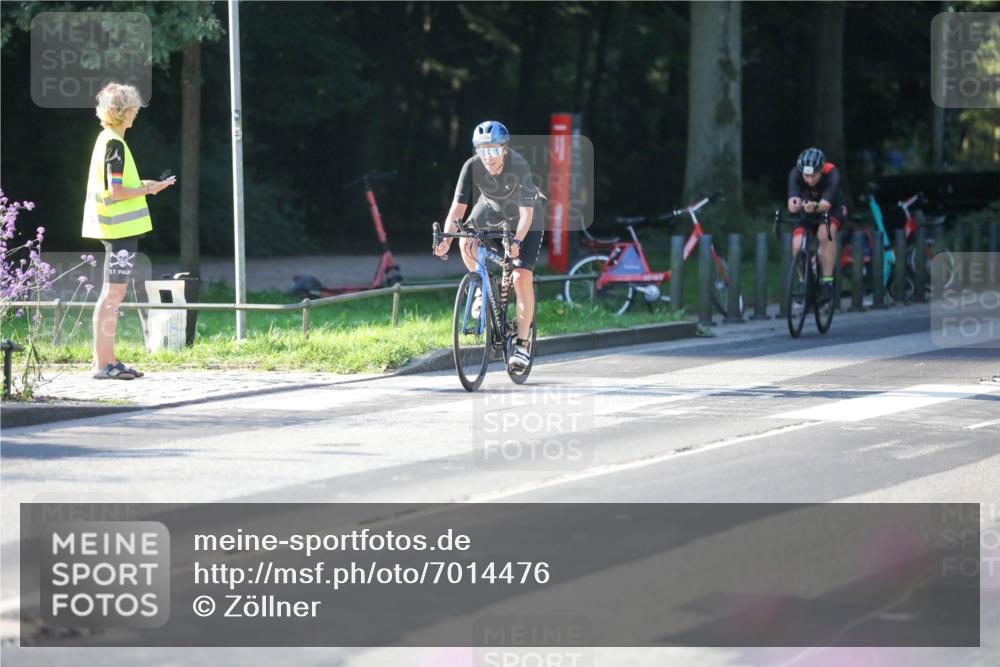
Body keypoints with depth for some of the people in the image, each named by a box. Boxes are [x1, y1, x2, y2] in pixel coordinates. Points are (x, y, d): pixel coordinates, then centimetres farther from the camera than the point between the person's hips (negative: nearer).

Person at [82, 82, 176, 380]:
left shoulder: (106, 140, 15)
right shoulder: (115, 145, -15)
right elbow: (115, 191, -20)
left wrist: (141, 186, 14)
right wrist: (148, 189, -10)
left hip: (117, 229, 10)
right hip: (121, 229, -10)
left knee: (113, 293, 12)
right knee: (113, 293, -9)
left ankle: (108, 361, 15)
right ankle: (102, 363, -9)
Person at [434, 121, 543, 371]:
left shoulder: (519, 166, -34)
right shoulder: (472, 167, -27)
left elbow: (526, 212, -39)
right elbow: (457, 208, -29)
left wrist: (516, 242, -56)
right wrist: (446, 239, -45)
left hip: (524, 219, -3)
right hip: (490, 209, 3)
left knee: (522, 276, -17)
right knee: (467, 244, -27)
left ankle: (522, 343, -7)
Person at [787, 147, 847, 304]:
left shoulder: (831, 173, -33)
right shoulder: (795, 174, -28)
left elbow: (826, 204, -44)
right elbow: (792, 205, -40)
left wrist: (815, 207, -66)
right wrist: (795, 204, -64)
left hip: (832, 209, -2)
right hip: (806, 211, 2)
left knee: (825, 233, -34)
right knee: (797, 246, -20)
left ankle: (827, 282, -27)